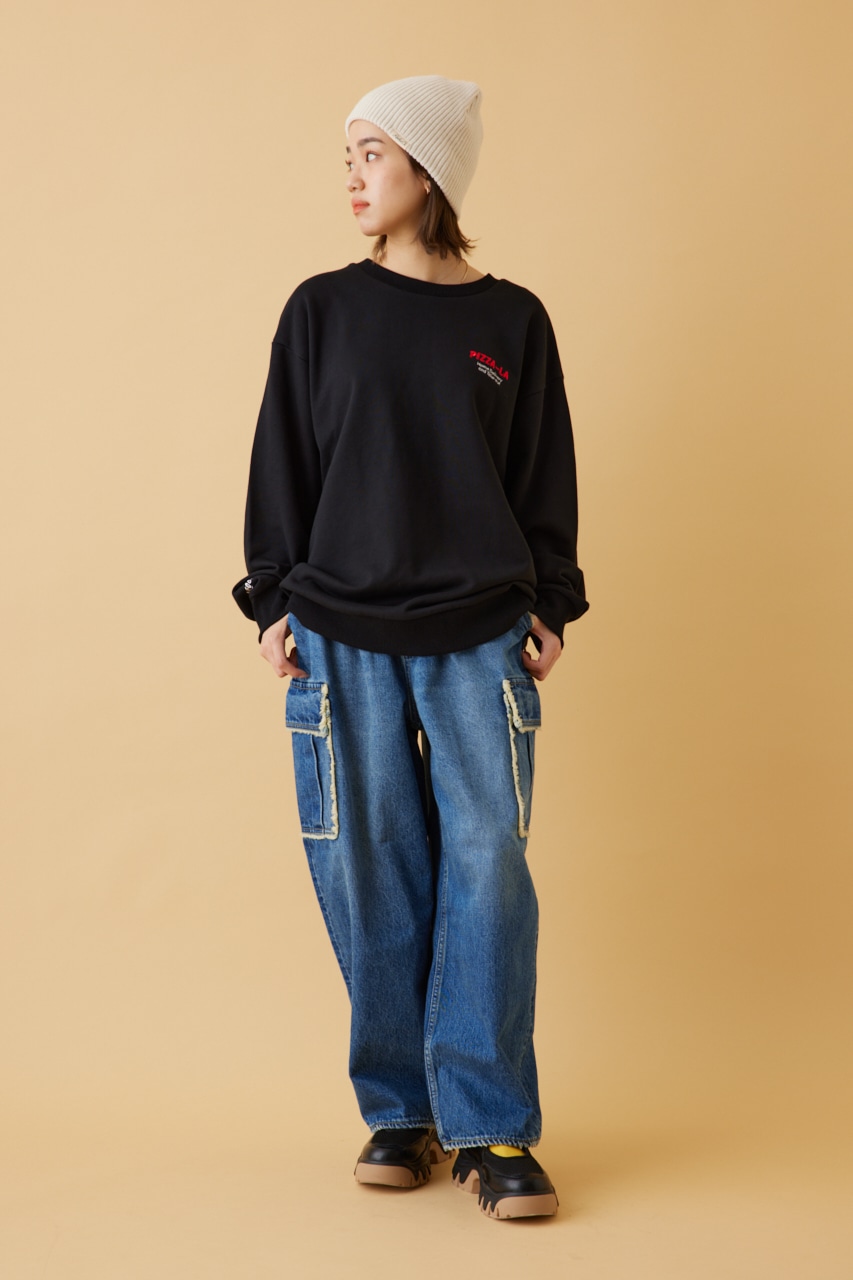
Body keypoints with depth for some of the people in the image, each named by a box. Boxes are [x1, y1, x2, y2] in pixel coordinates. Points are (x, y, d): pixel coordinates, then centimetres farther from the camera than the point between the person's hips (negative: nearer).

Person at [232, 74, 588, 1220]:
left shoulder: (513, 321, 7)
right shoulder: (321, 311, 8)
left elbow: (545, 476, 11)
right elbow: (281, 462, 9)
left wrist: (552, 608, 6)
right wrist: (273, 600, 3)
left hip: (479, 636, 0)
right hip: (342, 633, 1)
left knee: (488, 863, -6)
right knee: (372, 871, 2)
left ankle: (492, 1130, 2)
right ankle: (400, 1112, 15)